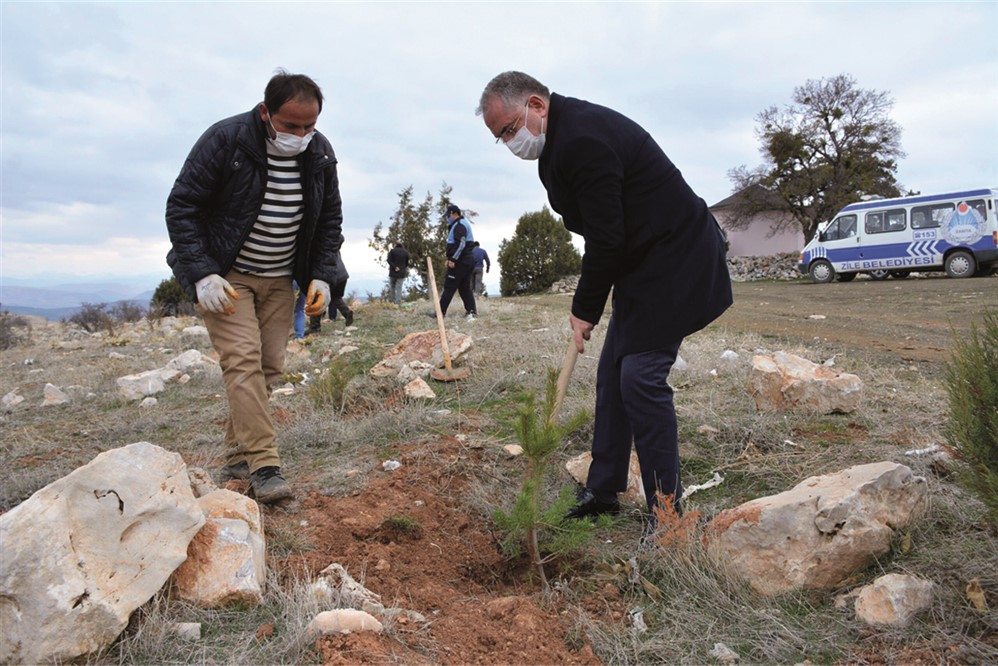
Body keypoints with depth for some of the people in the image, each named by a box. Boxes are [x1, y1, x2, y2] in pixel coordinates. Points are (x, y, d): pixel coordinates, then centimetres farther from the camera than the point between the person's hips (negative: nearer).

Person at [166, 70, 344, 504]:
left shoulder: (320, 154, -3)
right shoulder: (225, 139, -17)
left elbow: (330, 220, 8)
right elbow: (182, 207, -14)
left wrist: (322, 276, -2)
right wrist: (202, 274, -22)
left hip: (278, 280, 5)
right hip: (224, 276, -5)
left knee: (269, 366, 2)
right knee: (243, 360, -17)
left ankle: (236, 460, 13)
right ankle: (265, 468, -16)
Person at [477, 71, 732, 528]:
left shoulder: (582, 142, -23)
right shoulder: (565, 135, 11)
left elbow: (606, 239, -22)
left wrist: (585, 309, -11)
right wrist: (588, 303, 10)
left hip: (675, 262, -11)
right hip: (645, 262, 11)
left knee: (640, 378, -13)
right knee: (613, 373, 11)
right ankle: (602, 492, 22)